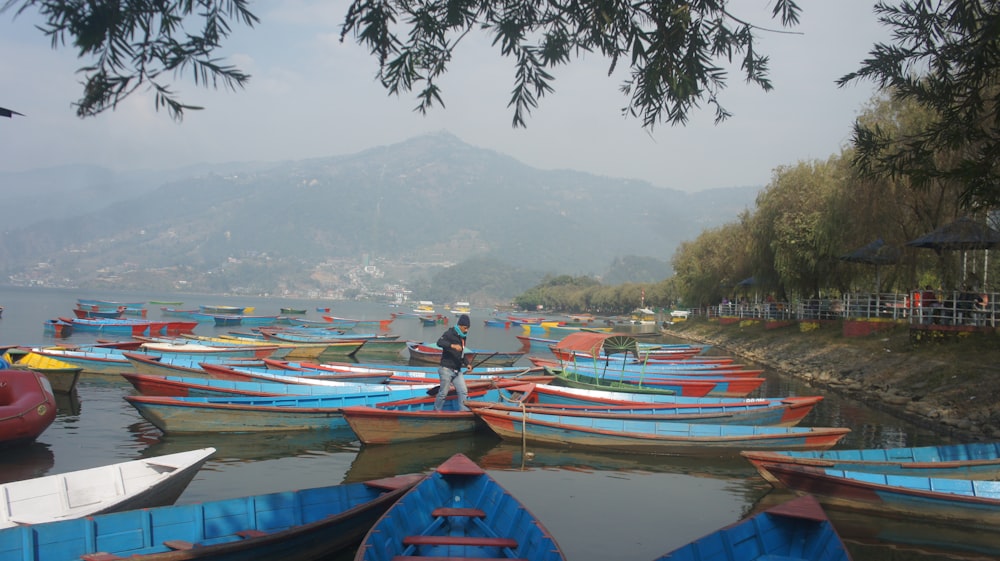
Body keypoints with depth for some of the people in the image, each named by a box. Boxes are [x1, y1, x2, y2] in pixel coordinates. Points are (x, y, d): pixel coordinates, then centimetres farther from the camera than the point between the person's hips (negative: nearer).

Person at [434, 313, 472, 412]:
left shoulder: (462, 337, 15)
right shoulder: (449, 333, -9)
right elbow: (439, 342, -28)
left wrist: (467, 363, 14)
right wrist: (453, 345, -43)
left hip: (457, 370, 8)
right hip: (446, 369, -7)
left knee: (463, 391, 0)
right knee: (443, 392, 0)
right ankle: (437, 411, 16)